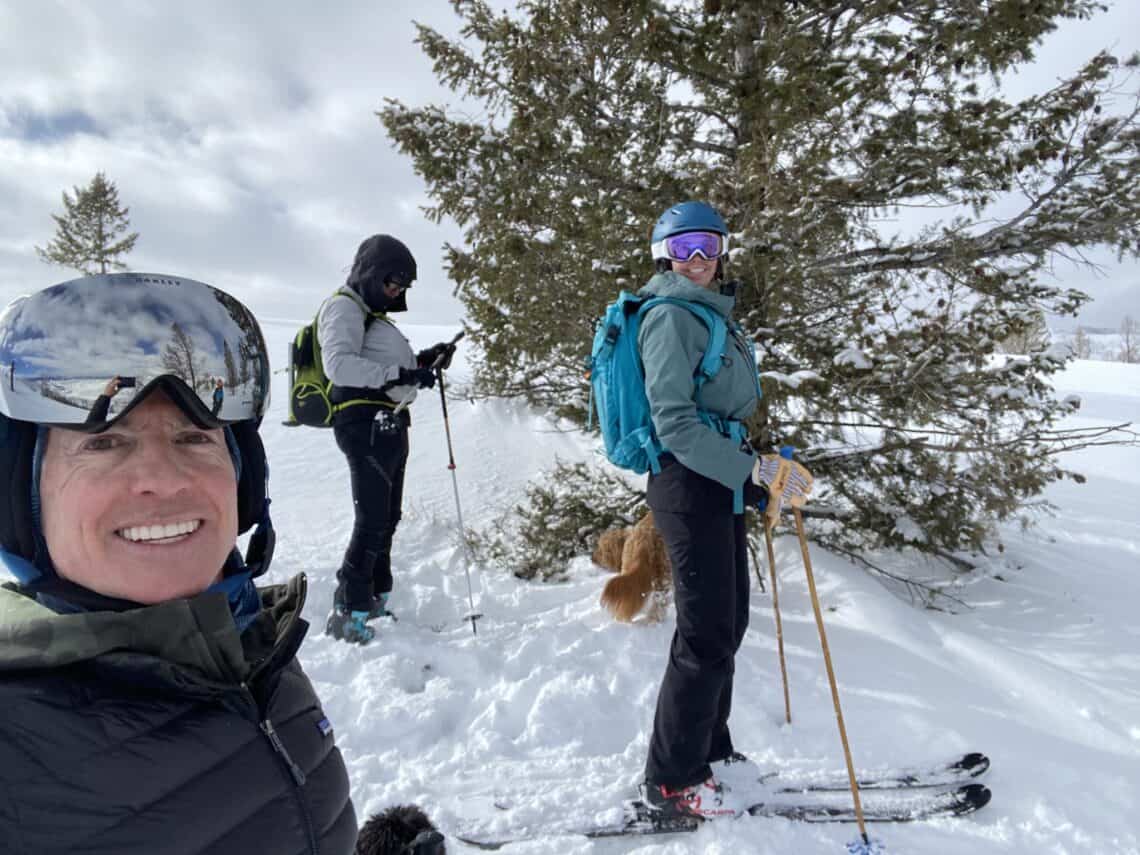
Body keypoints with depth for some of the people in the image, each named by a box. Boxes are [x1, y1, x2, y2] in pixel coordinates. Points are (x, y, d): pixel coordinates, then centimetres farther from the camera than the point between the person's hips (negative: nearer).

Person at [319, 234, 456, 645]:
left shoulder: (372, 314, 24)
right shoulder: (343, 308, -7)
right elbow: (339, 365, -22)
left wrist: (425, 360, 11)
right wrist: (400, 373, -28)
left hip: (389, 424, 10)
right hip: (365, 422, -10)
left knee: (386, 518, 15)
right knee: (372, 520, -10)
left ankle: (374, 603, 28)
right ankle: (348, 614, -1)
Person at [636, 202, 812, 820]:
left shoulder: (711, 314, 18)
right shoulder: (670, 316, -12)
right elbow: (674, 421, -20)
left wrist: (750, 471, 22)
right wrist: (748, 471, -23)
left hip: (720, 480, 10)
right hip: (690, 484, -10)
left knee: (728, 622, 16)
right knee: (707, 634, -4)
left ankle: (708, 750, 33)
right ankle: (671, 780, 13)